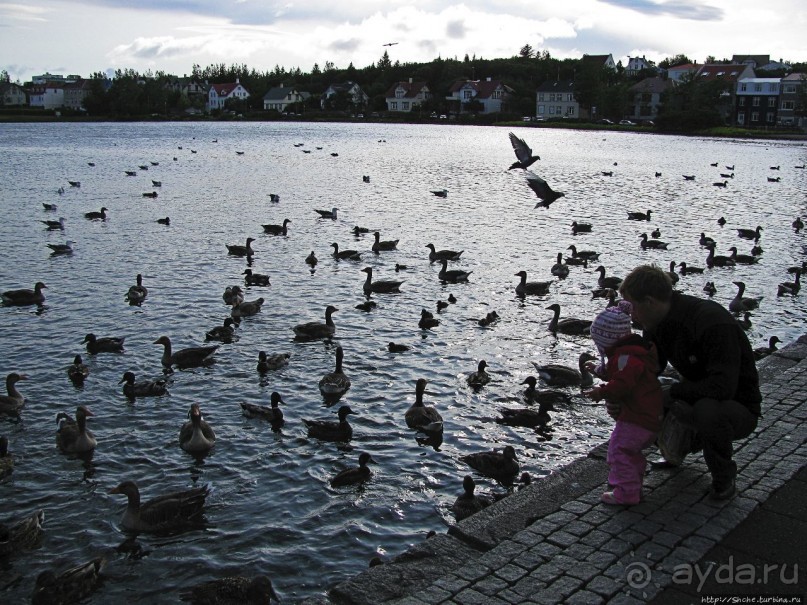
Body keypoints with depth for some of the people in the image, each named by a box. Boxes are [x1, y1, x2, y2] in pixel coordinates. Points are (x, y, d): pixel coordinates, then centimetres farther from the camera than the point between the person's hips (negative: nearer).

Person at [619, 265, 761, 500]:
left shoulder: (712, 322, -29)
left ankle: (724, 476, -11)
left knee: (707, 409, -40)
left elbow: (723, 387, -37)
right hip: (698, 398, 7)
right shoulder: (658, 324, -3)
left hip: (739, 408, -7)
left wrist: (672, 393, -27)